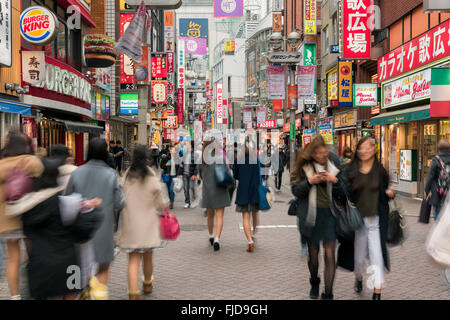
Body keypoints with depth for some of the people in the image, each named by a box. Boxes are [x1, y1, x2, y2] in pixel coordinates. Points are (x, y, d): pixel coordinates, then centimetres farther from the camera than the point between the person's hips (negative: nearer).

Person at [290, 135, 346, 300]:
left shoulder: (334, 167, 7)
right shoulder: (303, 168, 3)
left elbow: (344, 191, 7)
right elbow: (295, 190, 0)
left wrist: (334, 180, -11)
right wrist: (310, 181, -15)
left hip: (330, 214, 0)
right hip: (311, 215, 0)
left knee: (330, 254, -6)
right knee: (313, 253, 12)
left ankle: (328, 294, 1)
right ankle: (314, 283, 38)